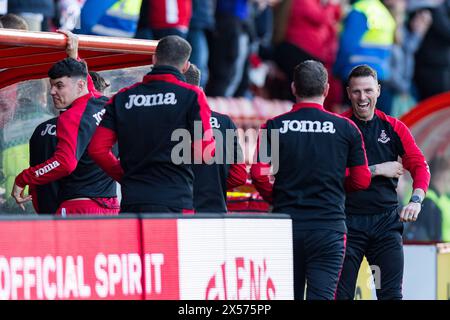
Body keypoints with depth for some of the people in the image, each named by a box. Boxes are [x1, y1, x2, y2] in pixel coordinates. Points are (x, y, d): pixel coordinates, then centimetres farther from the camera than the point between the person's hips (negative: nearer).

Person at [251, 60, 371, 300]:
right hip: (329, 225, -1)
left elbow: (258, 174, -7)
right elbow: (361, 180, 4)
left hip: (286, 224, 1)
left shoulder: (274, 127, 1)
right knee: (322, 295, -7)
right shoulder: (346, 128, 0)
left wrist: (277, 198, 11)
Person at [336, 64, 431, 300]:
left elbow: (419, 166, 2)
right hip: (348, 221, -2)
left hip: (386, 220, 2)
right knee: (341, 294, 0)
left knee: (391, 294, -2)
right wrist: (377, 170, -10)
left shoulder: (393, 128, 9)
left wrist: (416, 200, -16)